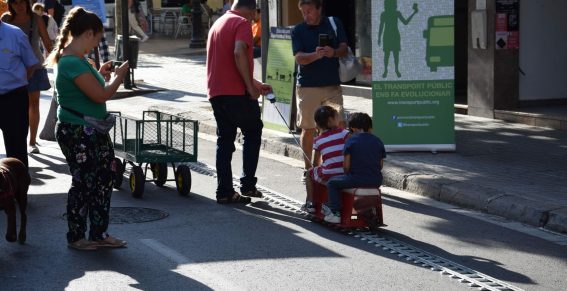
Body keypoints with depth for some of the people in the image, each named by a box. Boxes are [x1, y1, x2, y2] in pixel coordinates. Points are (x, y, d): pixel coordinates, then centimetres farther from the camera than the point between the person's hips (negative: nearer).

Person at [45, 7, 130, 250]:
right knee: (83, 184, 2)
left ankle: (99, 234, 21)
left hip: (92, 131, 10)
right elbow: (101, 95, -23)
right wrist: (118, 76, -9)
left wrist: (100, 74, 11)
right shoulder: (72, 63, -22)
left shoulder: (75, 59, 11)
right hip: (77, 134, -10)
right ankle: (76, 237, 17)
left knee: (103, 179, 12)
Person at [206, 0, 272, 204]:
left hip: (216, 92, 7)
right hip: (236, 92, -7)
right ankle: (248, 184, 6)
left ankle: (224, 191, 6)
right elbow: (239, 53, -23)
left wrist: (255, 83, 29)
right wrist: (250, 87, -16)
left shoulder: (218, 23, 22)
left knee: (224, 140, 10)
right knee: (253, 132, 10)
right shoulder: (242, 23, -6)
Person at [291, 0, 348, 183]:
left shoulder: (334, 24, 7)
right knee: (308, 129, 4)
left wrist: (334, 52, -21)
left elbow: (344, 49, 2)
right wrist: (316, 55, -28)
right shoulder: (298, 30, 2)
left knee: (340, 124, -11)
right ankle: (308, 169, 16)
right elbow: (299, 58, -8)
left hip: (332, 85, 1)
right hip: (307, 86, -1)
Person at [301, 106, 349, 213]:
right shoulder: (344, 133, 0)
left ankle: (310, 203, 25)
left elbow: (316, 163, 13)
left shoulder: (318, 140, 5)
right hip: (345, 176, 1)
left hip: (328, 178, -1)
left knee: (310, 172, 28)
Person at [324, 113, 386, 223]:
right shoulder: (378, 141, 10)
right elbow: (381, 165, 10)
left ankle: (335, 213, 5)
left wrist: (348, 174, 15)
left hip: (357, 179, -5)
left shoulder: (351, 141, -4)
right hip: (376, 181, 5)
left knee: (332, 183, 14)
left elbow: (346, 165, -5)